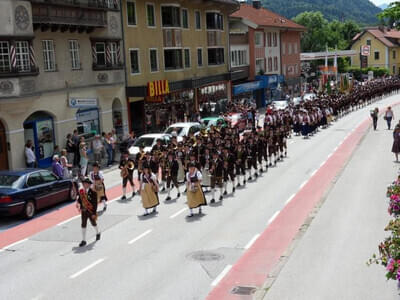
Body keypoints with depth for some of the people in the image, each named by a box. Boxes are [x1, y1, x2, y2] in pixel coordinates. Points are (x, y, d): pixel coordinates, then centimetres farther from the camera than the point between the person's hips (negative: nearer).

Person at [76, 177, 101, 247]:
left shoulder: (93, 192, -19)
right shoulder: (81, 191, -3)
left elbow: (95, 204, -16)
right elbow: (80, 199, 12)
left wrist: (94, 213, -18)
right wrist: (78, 203, -9)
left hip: (91, 211, -4)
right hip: (84, 211, 4)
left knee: (93, 223, 17)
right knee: (83, 225, 2)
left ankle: (98, 233, 47)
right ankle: (84, 240, 8)